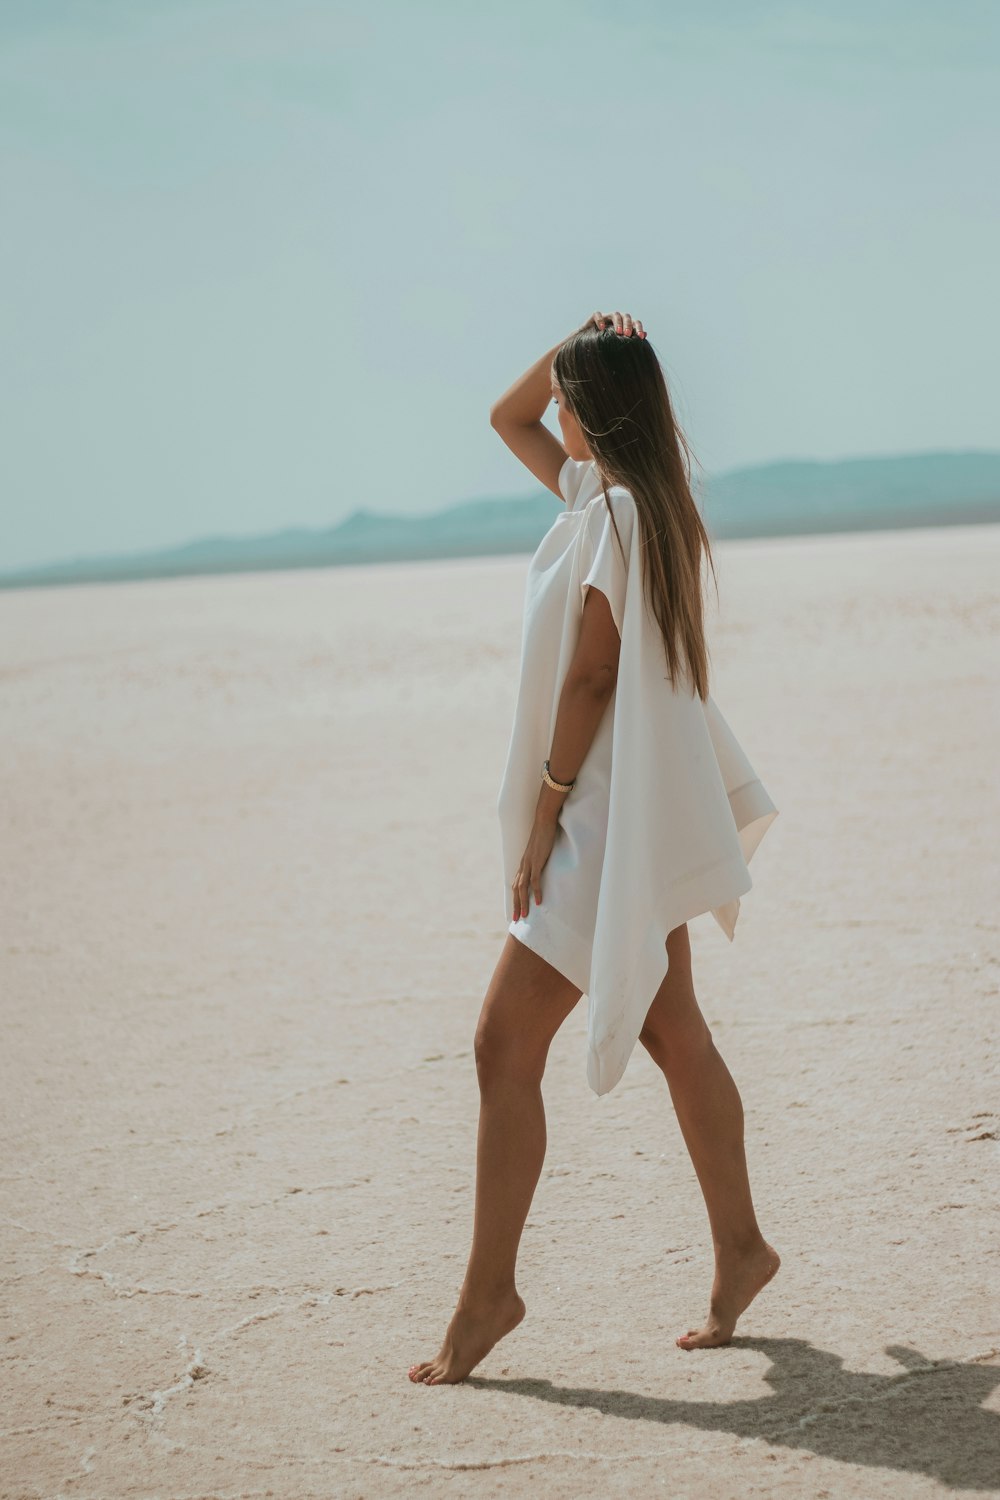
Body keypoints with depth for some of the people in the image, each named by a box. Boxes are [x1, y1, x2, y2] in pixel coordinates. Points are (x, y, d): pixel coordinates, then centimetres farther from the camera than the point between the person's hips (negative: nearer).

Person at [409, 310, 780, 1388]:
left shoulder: (615, 513, -16)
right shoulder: (613, 494, 12)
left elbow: (591, 674, -18)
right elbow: (507, 416, 27)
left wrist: (547, 809, -15)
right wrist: (577, 345, 12)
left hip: (613, 815, -10)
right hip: (639, 814, 10)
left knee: (505, 1043, -9)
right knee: (672, 1034, 15)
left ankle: (488, 1292, -4)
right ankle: (739, 1248, 23)